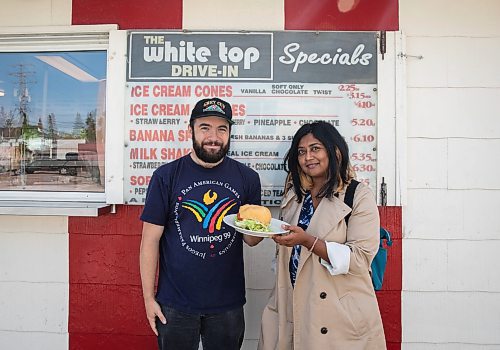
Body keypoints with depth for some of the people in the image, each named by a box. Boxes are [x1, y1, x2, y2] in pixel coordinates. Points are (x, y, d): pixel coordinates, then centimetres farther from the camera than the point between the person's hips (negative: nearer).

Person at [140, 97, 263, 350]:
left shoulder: (247, 178, -3)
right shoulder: (166, 176, -8)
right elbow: (151, 239, -5)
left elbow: (250, 240, 5)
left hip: (228, 303, 2)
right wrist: (149, 297, -6)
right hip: (175, 304, -1)